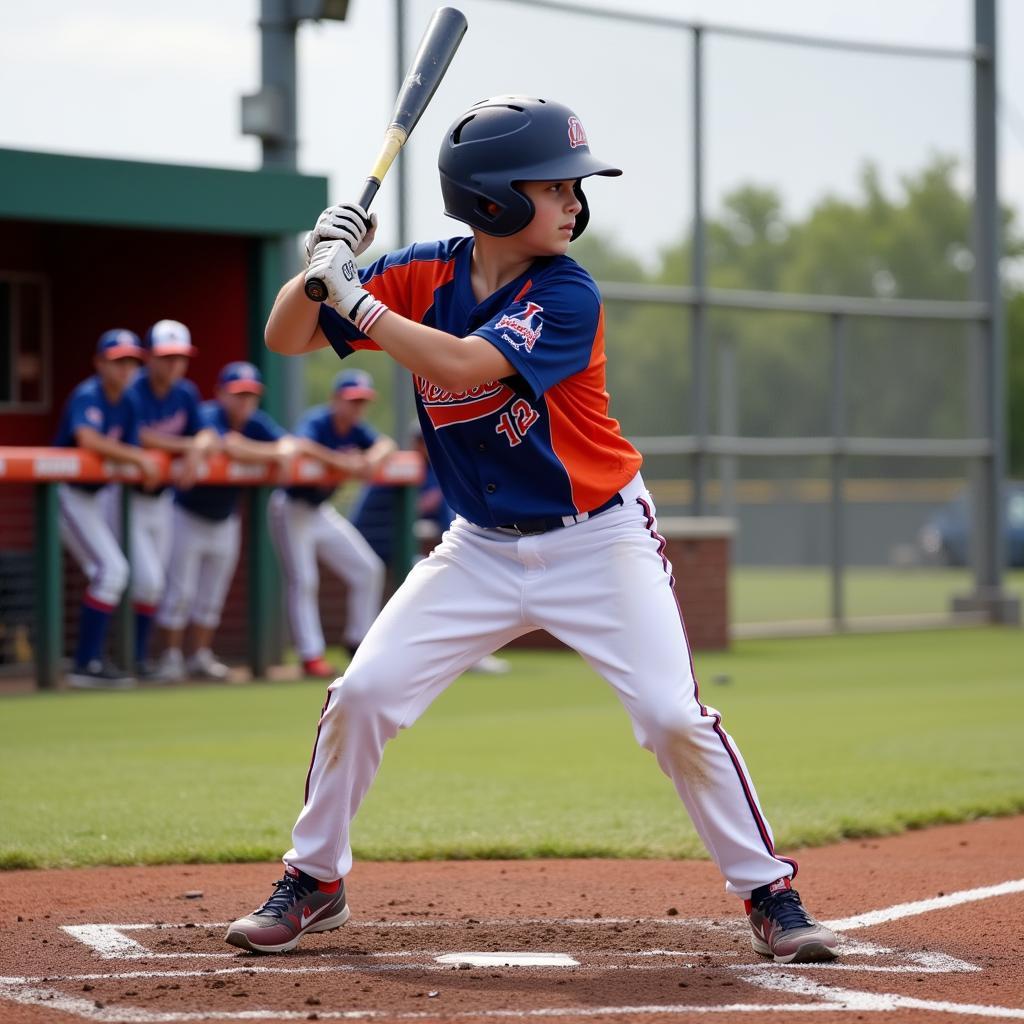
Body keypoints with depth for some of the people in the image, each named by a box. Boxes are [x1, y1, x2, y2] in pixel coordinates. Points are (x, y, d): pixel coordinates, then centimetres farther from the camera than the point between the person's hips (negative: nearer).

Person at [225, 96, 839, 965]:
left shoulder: (566, 294, -19)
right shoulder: (422, 277, -6)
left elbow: (459, 364, -32)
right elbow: (286, 339, -4)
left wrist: (355, 296, -29)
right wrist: (321, 266, -22)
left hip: (596, 541, -3)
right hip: (483, 549, 4)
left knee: (674, 717, -14)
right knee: (362, 695, -4)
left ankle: (768, 893, 3)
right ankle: (314, 883, 14)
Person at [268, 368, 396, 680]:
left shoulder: (357, 430, -1)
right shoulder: (316, 422, -21)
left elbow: (386, 444, -14)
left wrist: (372, 458, -36)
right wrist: (341, 461, -53)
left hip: (322, 511, 8)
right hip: (292, 509, -8)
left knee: (369, 570, 5)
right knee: (302, 580, -12)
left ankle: (358, 642, 16)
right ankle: (311, 656, -9)